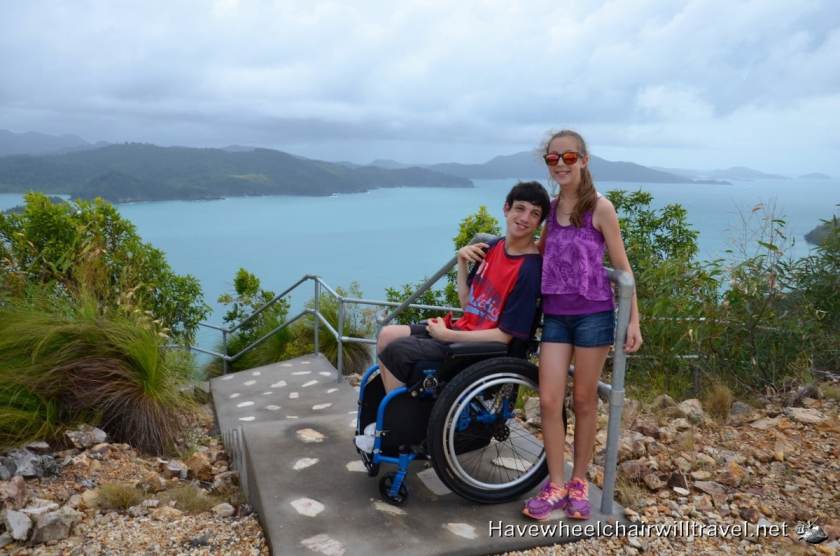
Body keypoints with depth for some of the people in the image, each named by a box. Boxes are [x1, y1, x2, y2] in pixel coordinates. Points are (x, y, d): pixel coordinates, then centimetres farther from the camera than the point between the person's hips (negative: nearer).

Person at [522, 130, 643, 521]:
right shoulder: (550, 209, 9)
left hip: (593, 315, -4)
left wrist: (633, 320, -6)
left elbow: (621, 267, -3)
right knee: (548, 401, 0)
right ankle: (555, 486, 13)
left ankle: (579, 481, 24)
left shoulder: (600, 208, -5)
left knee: (584, 400, 8)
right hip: (554, 315, 4)